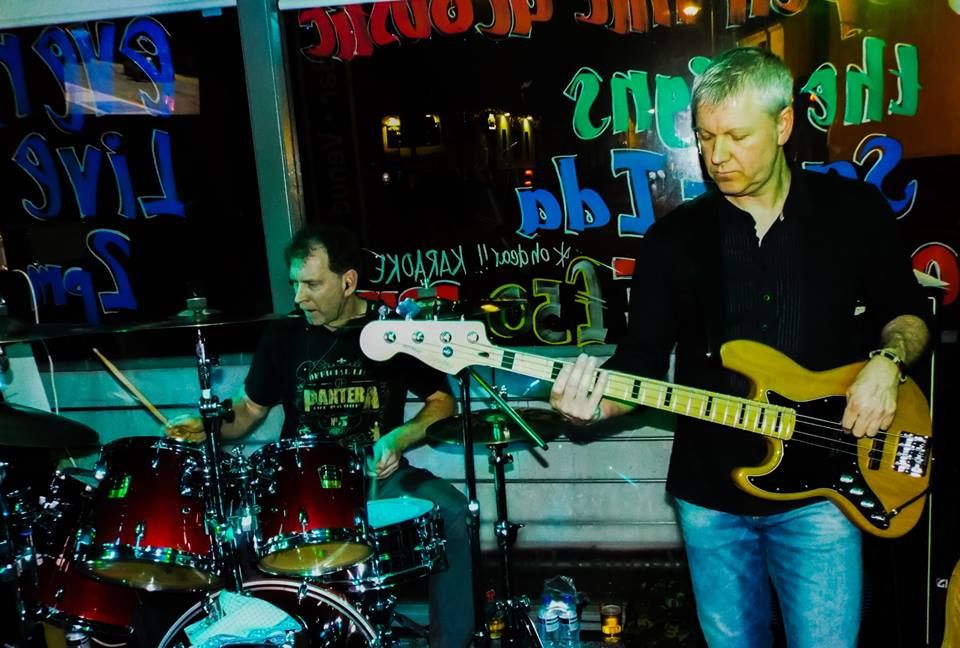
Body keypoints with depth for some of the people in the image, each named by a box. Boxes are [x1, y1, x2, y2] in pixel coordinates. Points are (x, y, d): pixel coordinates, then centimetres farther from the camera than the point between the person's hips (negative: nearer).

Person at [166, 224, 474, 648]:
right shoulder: (283, 338, 4)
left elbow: (442, 402, 3)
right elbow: (249, 409, 13)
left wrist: (398, 439, -14)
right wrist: (207, 426, -9)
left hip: (378, 474, -1)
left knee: (451, 511, -26)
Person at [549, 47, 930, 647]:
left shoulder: (856, 209, -1)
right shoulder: (674, 235, 0)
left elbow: (907, 311, 10)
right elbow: (644, 359, -1)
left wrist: (887, 360, -12)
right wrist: (601, 399, -22)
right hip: (711, 491, 1)